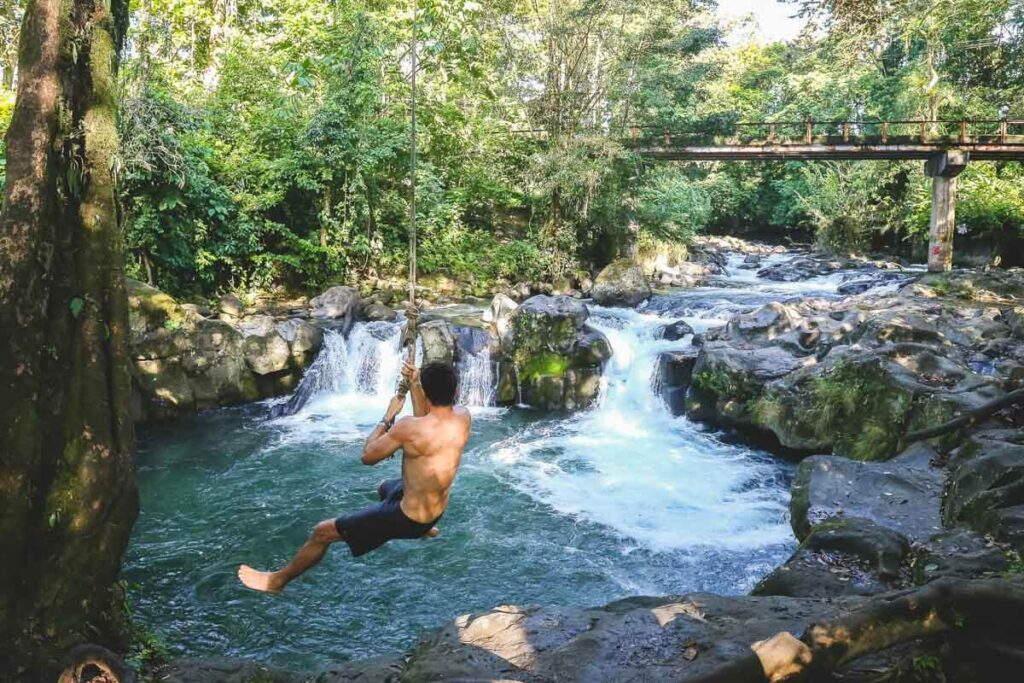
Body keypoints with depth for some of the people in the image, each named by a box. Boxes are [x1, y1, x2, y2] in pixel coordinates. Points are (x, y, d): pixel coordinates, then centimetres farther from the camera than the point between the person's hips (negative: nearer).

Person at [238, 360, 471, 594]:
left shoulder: (408, 427, -30)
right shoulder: (463, 416, -11)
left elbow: (368, 456, -13)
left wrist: (388, 417, -3)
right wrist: (414, 386, 3)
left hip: (408, 518, -7)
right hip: (437, 510, 7)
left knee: (322, 532, 8)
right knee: (385, 488, 41)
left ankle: (277, 580, 30)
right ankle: (425, 529, 65)